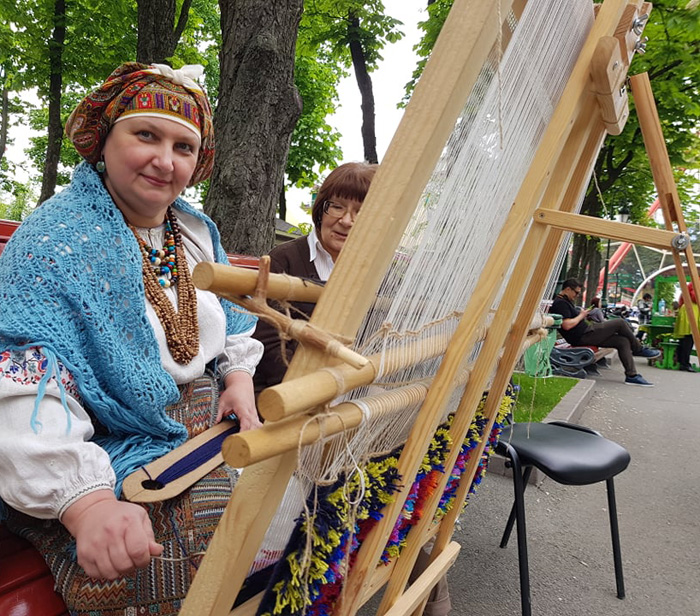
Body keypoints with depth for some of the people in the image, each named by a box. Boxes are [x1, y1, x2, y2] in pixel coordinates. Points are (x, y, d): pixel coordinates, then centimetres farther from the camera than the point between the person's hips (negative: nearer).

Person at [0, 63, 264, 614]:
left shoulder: (199, 233, 9)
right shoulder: (50, 241, -14)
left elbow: (231, 322, 20)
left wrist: (239, 375, 0)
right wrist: (85, 502, -36)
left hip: (208, 429, 6)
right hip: (109, 454, -6)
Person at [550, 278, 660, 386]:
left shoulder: (566, 301, 19)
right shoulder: (560, 303, -16)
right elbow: (567, 325, -25)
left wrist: (581, 312, 6)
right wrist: (581, 316, -10)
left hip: (586, 333, 11)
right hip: (582, 337, -11)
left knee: (623, 341, 3)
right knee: (620, 323, -10)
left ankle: (631, 376, 3)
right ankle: (639, 350, 10)